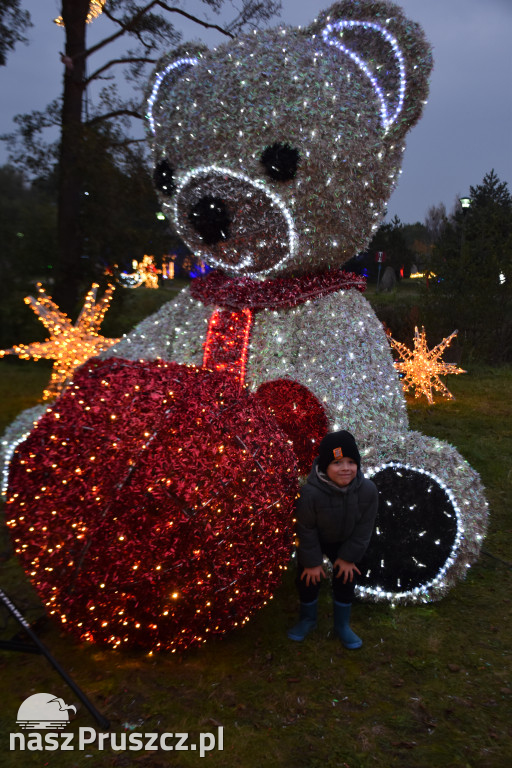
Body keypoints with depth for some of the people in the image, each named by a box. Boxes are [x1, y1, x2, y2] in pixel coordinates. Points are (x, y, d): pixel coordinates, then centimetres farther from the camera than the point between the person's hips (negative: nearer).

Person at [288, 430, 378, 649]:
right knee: (308, 579, 6)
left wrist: (349, 557, -9)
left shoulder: (368, 490, -30)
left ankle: (342, 625, 32)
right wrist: (312, 562, -14)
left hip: (344, 542, 2)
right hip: (315, 542, -2)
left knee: (346, 579, 8)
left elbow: (364, 528, -14)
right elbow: (306, 529, -23)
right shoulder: (311, 492, -39)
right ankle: (307, 619, 34)